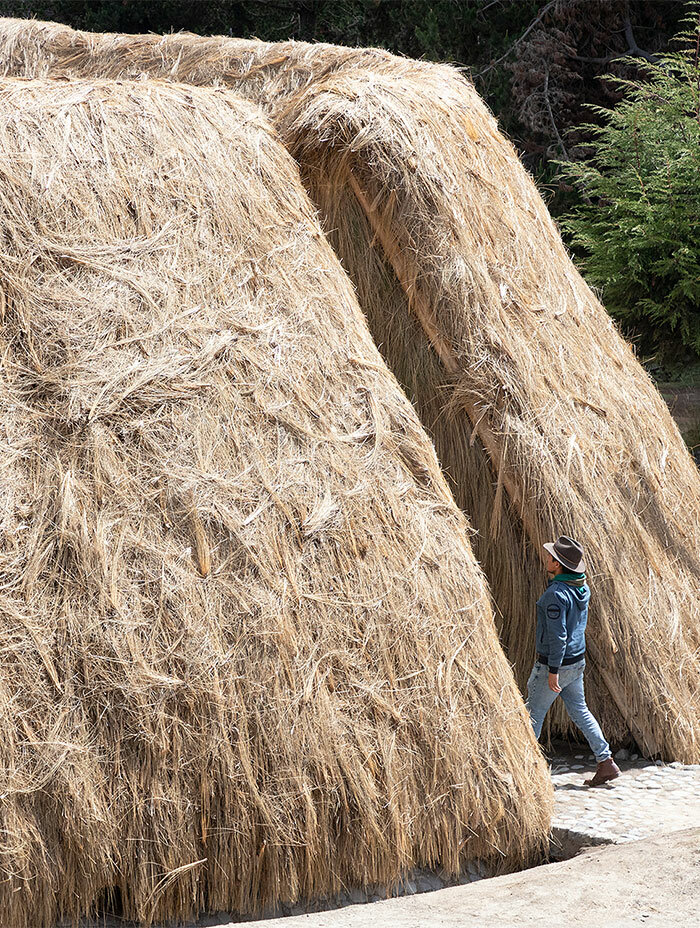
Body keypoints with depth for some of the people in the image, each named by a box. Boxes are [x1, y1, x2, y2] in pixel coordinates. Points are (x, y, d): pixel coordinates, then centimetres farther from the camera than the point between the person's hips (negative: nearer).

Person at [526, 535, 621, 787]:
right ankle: (606, 762, 11)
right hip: (577, 660, 8)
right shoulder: (582, 588, 3)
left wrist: (553, 671, -22)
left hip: (553, 662, -8)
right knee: (579, 711, 15)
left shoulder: (556, 595, -24)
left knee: (534, 713, 5)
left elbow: (557, 635, -25)